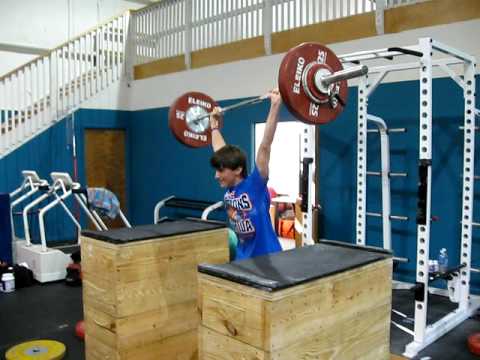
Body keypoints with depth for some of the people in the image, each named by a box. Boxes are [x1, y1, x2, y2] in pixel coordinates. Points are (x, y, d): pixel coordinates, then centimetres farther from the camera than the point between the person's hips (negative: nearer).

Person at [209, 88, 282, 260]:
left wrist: (275, 106, -29)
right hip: (243, 258, 7)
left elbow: (265, 146, -25)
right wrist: (214, 124, 23)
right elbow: (220, 151, 12)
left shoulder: (255, 185, -18)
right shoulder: (229, 188, -1)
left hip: (267, 258, -7)